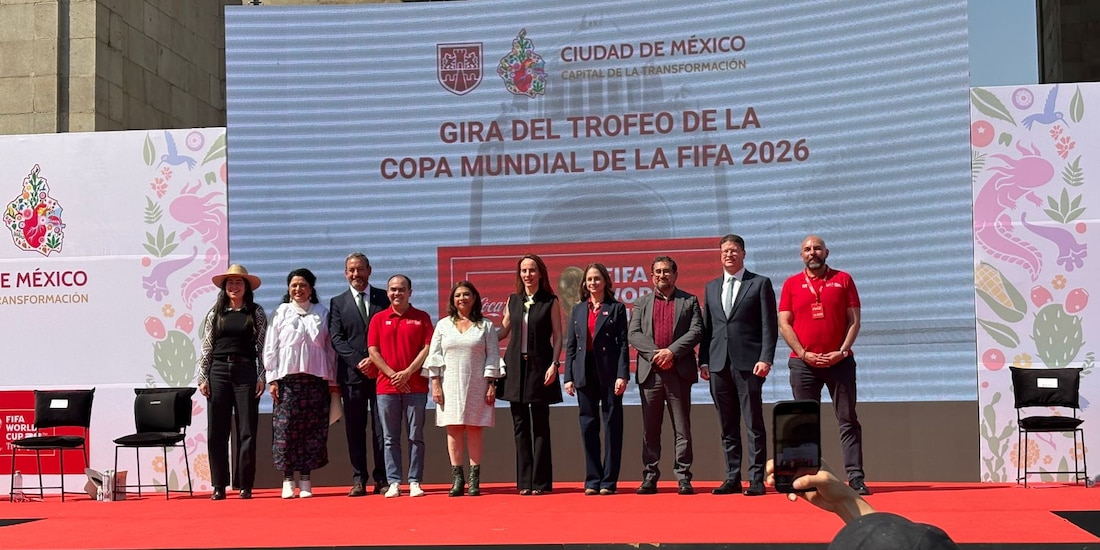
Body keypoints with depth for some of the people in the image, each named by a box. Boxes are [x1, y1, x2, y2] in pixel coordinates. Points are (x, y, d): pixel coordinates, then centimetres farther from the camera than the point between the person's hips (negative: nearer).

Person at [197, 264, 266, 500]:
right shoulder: (215, 314, 10)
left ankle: (244, 485, 5)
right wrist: (202, 377, 2)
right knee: (216, 431, 1)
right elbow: (206, 348, 8)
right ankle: (219, 485, 7)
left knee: (246, 431, -1)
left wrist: (261, 377, -4)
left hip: (246, 372, -1)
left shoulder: (256, 313, 6)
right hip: (218, 372, 1)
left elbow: (262, 347, 3)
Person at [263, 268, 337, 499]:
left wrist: (332, 379, 6)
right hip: (287, 378, -1)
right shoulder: (281, 312, 8)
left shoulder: (322, 313, 9)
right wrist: (272, 379, -1)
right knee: (286, 428, -5)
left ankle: (305, 479, 7)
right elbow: (271, 347, 6)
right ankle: (288, 479, 2)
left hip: (315, 378, 1)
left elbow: (329, 347, 10)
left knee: (312, 429, 0)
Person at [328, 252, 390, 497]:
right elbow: (336, 339, 1)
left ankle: (382, 478, 5)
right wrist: (358, 362, -11)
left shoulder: (384, 298, 9)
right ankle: (359, 479, 6)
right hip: (352, 374, 1)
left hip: (381, 372, 0)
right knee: (354, 429, 2)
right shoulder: (337, 303, 10)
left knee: (381, 428, 0)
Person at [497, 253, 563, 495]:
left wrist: (554, 364, -12)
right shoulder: (513, 301, 11)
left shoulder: (550, 302, 0)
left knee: (540, 426, -1)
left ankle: (541, 481, 2)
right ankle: (524, 481, 9)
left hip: (540, 367, -4)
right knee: (520, 426, 5)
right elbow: (502, 331, 18)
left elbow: (557, 337, -2)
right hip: (516, 366, 4)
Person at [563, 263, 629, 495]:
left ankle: (609, 480, 4)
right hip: (585, 374, 3)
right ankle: (592, 479, 11)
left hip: (609, 373, -3)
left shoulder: (616, 308, 3)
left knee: (612, 426, 0)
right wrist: (568, 377, 2)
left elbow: (623, 344, -2)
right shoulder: (578, 310, 13)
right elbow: (570, 346, 11)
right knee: (588, 426, 5)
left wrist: (622, 375, -12)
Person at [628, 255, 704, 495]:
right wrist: (655, 353, -11)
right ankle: (649, 477, 9)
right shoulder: (641, 303, 15)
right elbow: (633, 334, 4)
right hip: (650, 372, 2)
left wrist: (672, 352, -14)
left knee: (682, 428, 0)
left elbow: (696, 331, -2)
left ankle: (683, 478, 3)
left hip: (679, 371, -2)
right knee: (650, 429, 5)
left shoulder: (689, 301, 9)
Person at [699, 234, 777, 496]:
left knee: (754, 424, -3)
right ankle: (732, 478, 12)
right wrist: (703, 360, 8)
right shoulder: (711, 287, 18)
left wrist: (765, 359, -12)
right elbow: (707, 327, 17)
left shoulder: (760, 284, 4)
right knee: (727, 426, 7)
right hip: (719, 364, 5)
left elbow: (769, 326, -2)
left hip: (748, 363, -5)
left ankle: (756, 479, 0)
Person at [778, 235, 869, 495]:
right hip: (803, 363, 1)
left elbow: (854, 320, 3)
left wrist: (842, 351, -9)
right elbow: (784, 324, 3)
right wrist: (804, 354, -8)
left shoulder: (843, 279, 7)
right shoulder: (791, 284, 8)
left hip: (839, 362, 0)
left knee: (848, 420, -1)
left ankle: (855, 477, -1)